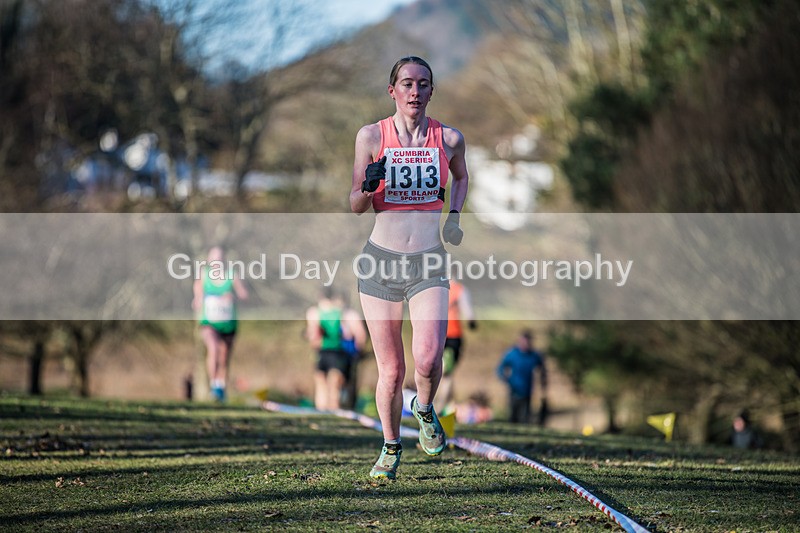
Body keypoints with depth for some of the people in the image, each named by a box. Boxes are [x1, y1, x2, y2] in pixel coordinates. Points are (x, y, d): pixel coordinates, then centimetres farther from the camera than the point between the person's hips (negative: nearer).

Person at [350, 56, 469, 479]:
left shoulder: (450, 139, 2)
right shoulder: (371, 136, -1)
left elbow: (461, 176, 25)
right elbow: (355, 205, 4)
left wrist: (454, 216, 10)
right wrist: (368, 186, -17)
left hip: (429, 263, 0)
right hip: (381, 259, 0)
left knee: (428, 359, -20)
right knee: (391, 370, 3)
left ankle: (425, 408, 14)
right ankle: (390, 448, 25)